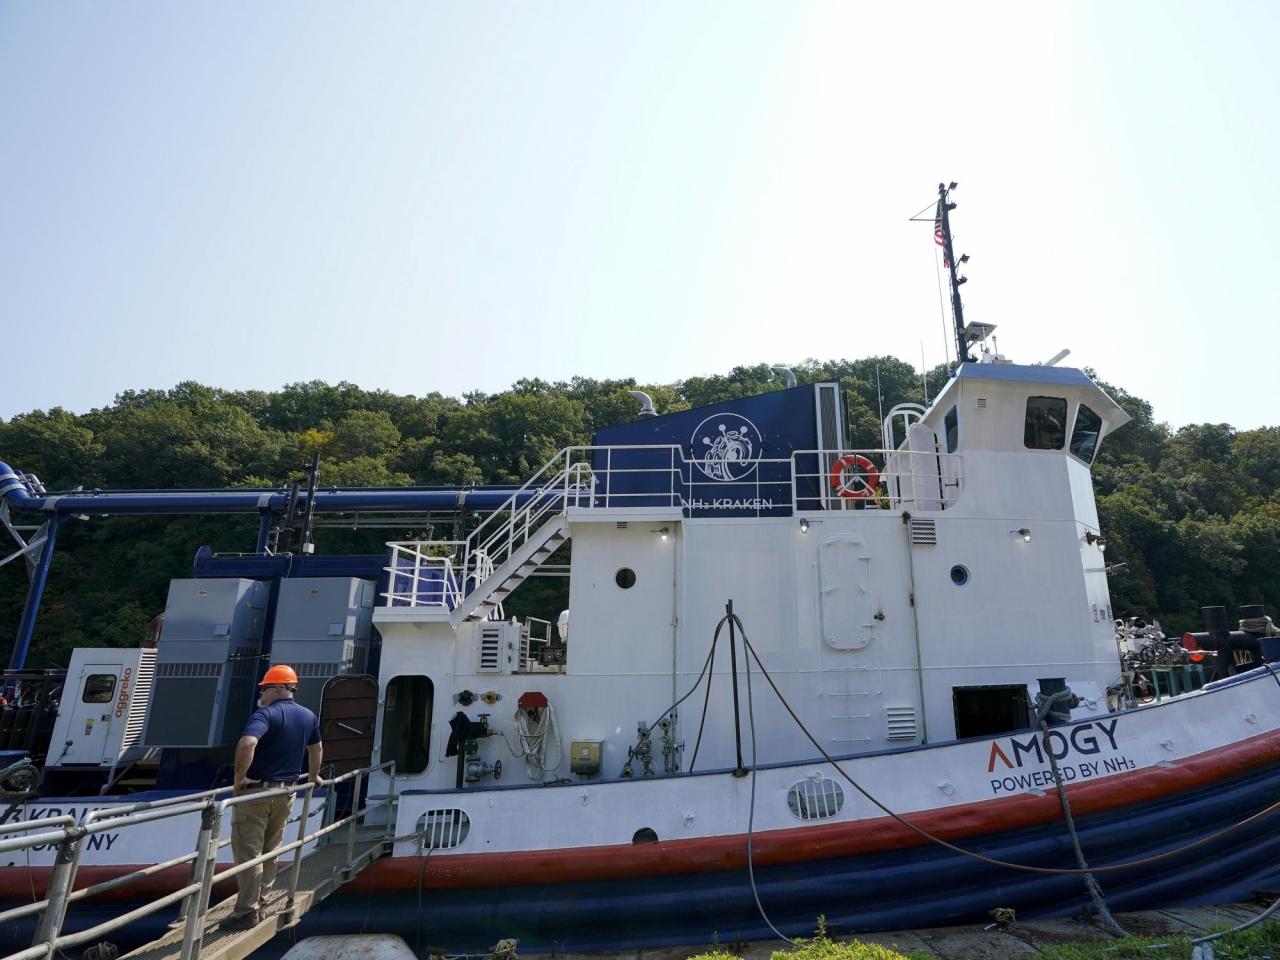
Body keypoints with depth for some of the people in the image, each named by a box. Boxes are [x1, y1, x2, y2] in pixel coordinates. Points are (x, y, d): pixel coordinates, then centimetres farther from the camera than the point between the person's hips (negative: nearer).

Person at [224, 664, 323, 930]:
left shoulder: (266, 714, -17)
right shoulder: (308, 716, 6)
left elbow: (247, 744, -36)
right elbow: (316, 749, 21)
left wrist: (239, 777, -22)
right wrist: (314, 776, 36)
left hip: (255, 791, -7)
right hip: (285, 792, 7)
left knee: (247, 851, 1)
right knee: (269, 850, 20)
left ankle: (247, 912, 4)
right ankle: (260, 899, 31)